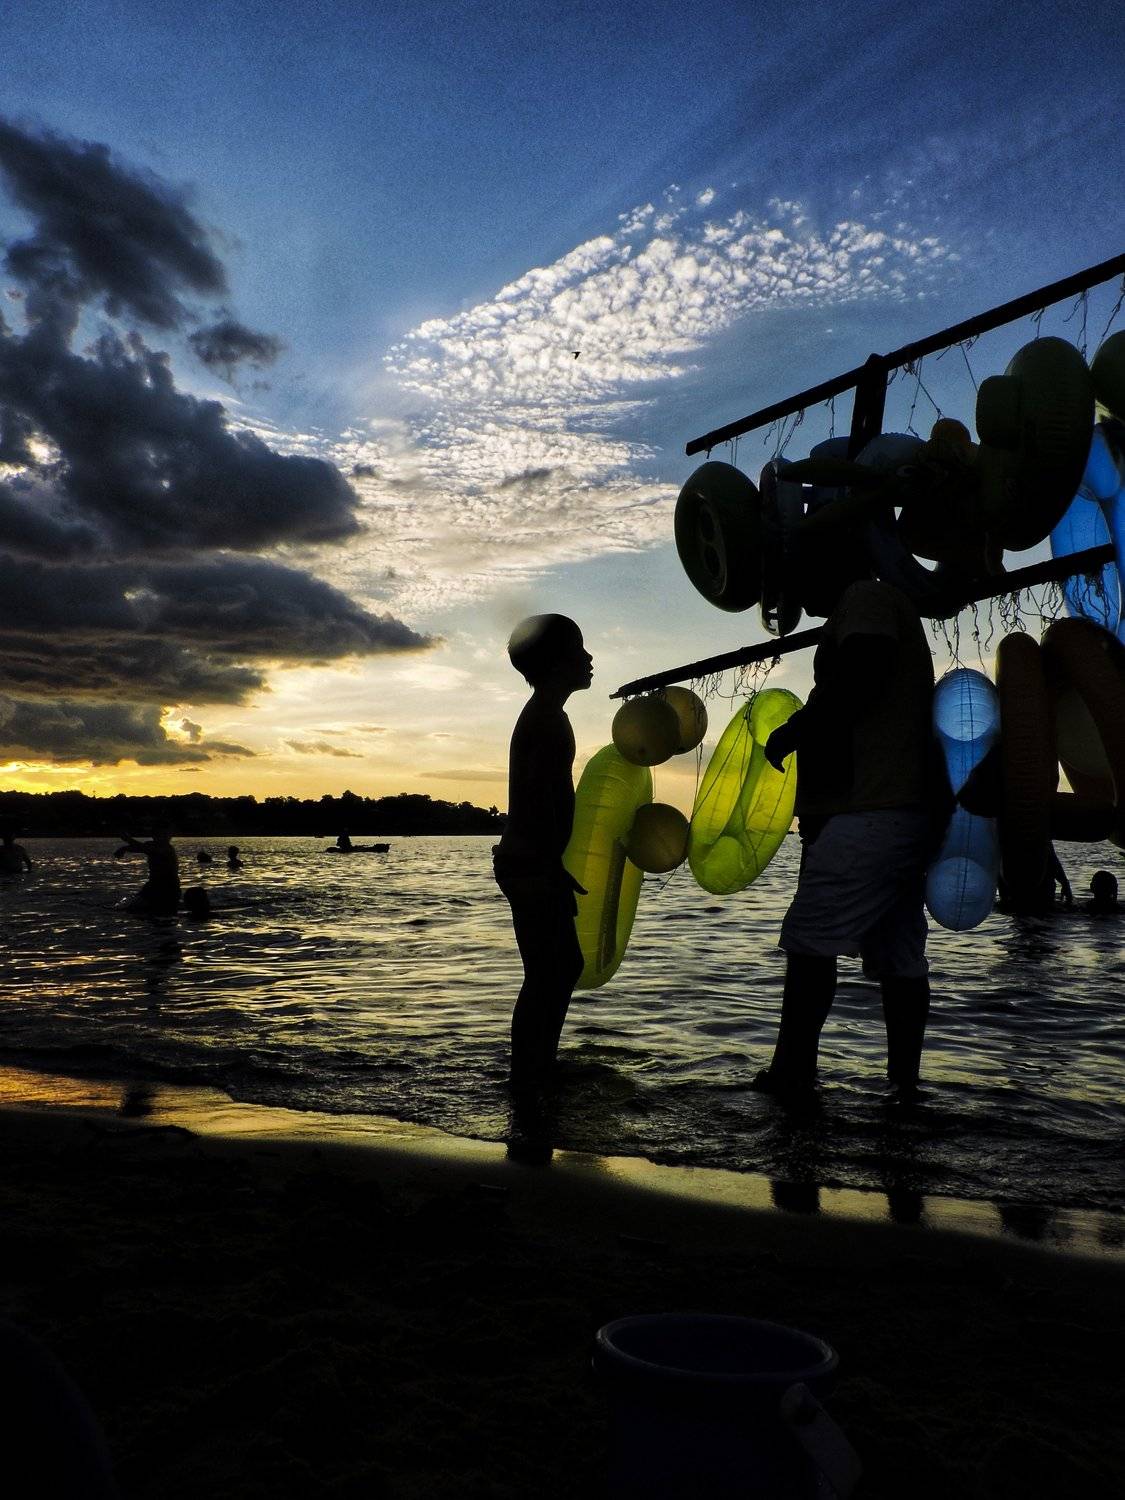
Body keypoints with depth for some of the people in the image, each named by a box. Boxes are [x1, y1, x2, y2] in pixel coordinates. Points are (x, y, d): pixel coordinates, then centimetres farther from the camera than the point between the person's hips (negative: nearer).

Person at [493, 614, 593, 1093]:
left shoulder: (541, 714, 17)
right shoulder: (548, 718, -15)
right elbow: (540, 797, -24)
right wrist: (556, 871, -23)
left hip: (534, 865, 11)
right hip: (535, 868, -11)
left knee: (567, 965, 19)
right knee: (544, 977, -6)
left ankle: (539, 1069, 29)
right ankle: (527, 1086, 2)